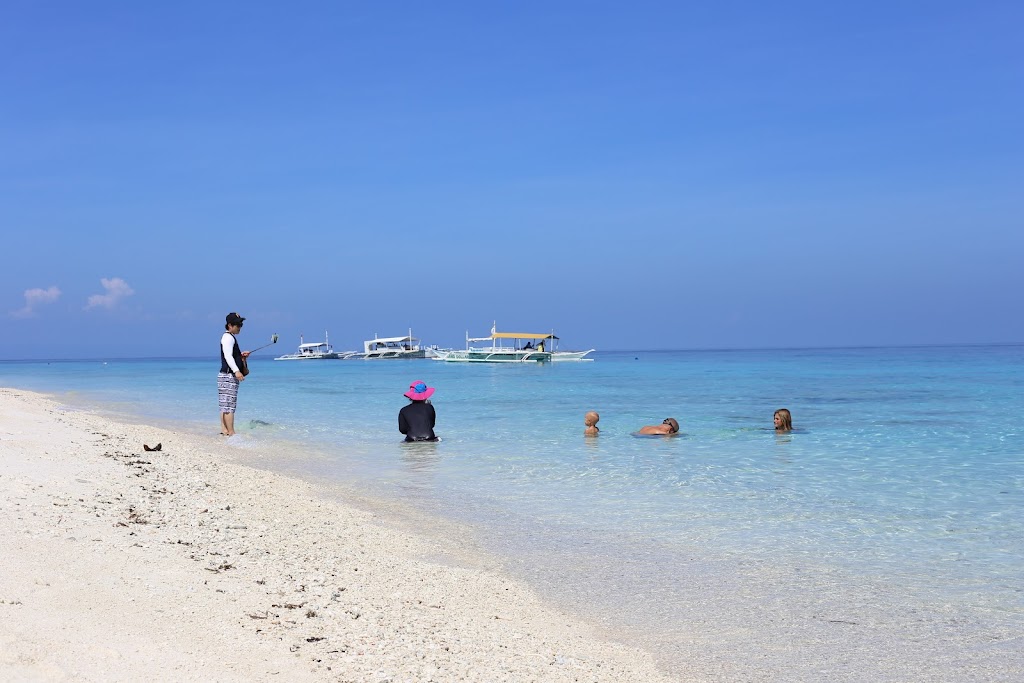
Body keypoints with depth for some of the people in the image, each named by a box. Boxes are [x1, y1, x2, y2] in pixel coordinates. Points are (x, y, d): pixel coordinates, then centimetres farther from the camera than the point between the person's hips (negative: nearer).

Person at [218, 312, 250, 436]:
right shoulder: (228, 337, -11)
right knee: (229, 405, -11)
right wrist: (236, 371, -31)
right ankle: (231, 432, -14)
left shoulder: (231, 337, 21)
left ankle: (224, 429, 16)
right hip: (228, 375, -11)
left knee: (225, 405, 12)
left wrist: (241, 355, 14)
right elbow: (227, 356, -22)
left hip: (229, 376, 11)